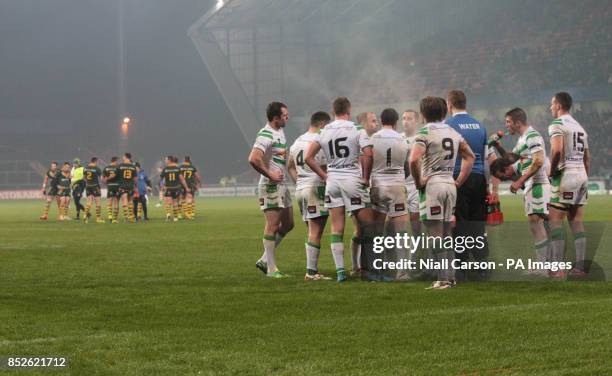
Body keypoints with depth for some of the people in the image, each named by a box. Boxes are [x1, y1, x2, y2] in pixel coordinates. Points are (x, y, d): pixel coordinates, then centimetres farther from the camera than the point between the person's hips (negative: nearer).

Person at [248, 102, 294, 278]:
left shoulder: (280, 132, 14)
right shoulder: (266, 135, -17)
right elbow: (253, 159, -29)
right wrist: (269, 174, -20)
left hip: (282, 185, 10)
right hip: (271, 186, -10)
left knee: (288, 224, 13)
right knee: (272, 226, -7)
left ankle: (265, 260, 19)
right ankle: (271, 269, -2)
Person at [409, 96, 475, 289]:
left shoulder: (425, 133, -10)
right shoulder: (453, 133, 12)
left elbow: (414, 159, -24)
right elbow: (470, 156, 19)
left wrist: (418, 181, -10)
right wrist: (459, 181, 17)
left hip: (432, 185, -7)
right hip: (449, 184, 7)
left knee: (436, 236, -5)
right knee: (446, 235, 15)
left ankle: (443, 279, -7)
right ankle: (450, 277, 15)